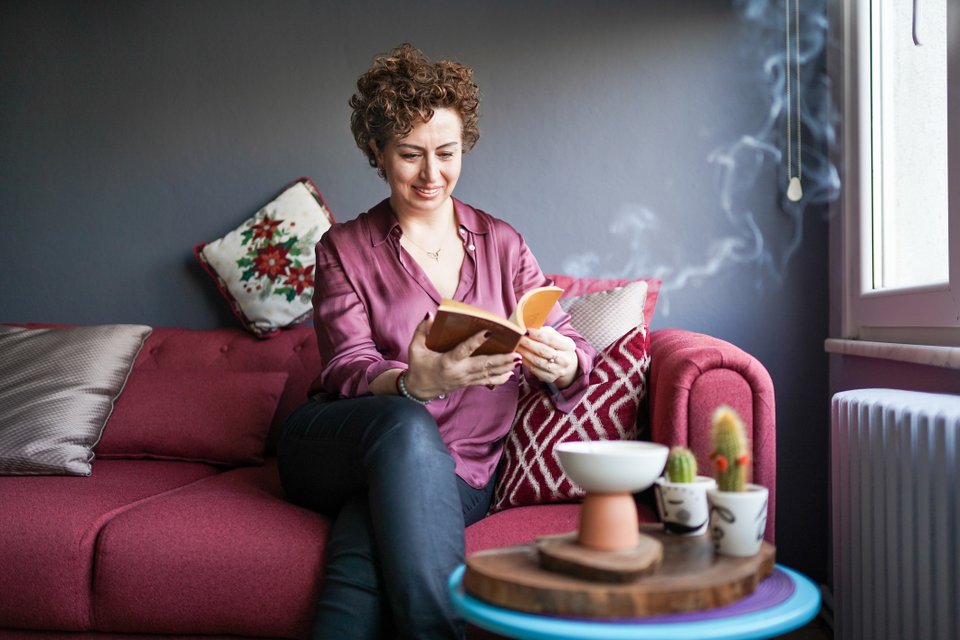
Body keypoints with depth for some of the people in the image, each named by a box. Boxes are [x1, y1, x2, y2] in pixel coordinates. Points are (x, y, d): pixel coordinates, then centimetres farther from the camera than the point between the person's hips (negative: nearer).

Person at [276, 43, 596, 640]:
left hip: (456, 472, 0)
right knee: (406, 427, -35)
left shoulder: (501, 243, 11)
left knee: (370, 533, -34)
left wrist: (558, 364, -23)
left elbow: (572, 346, 4)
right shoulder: (344, 249, 6)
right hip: (338, 449, 0)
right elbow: (347, 369, -8)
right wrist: (416, 384, -32)